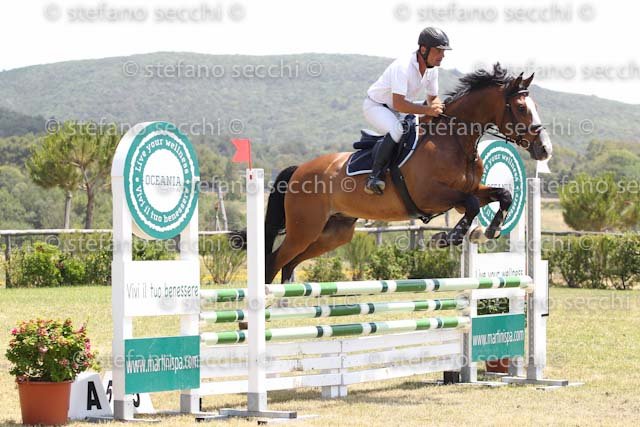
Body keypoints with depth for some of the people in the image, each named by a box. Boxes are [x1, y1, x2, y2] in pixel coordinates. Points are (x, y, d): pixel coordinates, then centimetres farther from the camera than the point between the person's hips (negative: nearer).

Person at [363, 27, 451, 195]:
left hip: (399, 109, 9)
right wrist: (428, 110, -46)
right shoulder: (403, 67, -34)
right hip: (375, 106, -9)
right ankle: (375, 177, -28)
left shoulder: (432, 68, -7)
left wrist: (437, 107, -20)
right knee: (397, 131, -35)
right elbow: (398, 104, -39)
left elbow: (432, 98, 4)